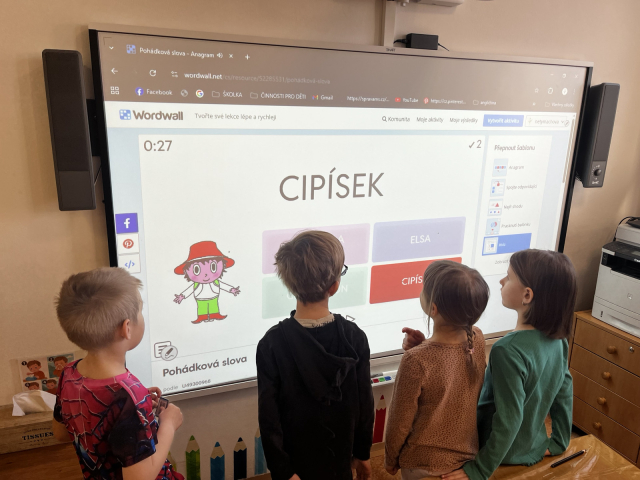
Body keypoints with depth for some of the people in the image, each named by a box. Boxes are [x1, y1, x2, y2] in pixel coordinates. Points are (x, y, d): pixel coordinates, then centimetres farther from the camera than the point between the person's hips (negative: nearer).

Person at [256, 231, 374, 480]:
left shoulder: (272, 343, -23)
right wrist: (362, 453, 6)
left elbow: (269, 416, -18)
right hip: (339, 458, 1)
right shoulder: (354, 337, -18)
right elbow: (365, 404, -9)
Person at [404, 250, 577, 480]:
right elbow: (565, 392, 1)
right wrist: (559, 442, 14)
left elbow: (509, 419, -27)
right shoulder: (557, 340, -10)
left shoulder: (509, 351, -32)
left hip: (503, 456, -6)